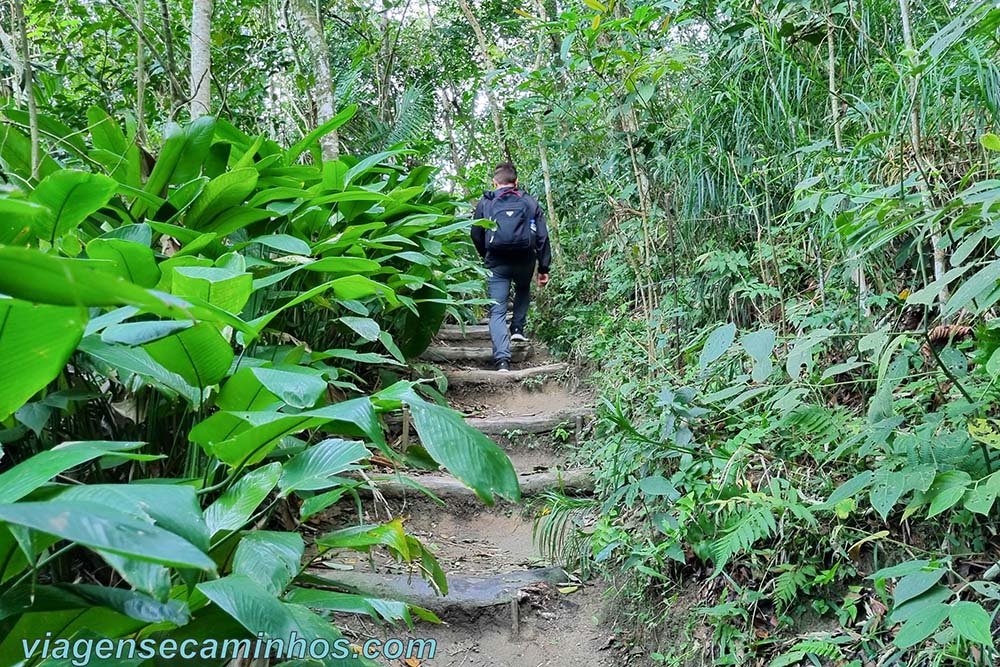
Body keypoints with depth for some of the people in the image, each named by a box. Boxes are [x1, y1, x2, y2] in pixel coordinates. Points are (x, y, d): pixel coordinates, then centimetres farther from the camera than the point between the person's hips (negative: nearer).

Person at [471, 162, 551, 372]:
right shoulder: (530, 203, 6)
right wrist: (544, 268, 6)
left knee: (497, 312, -1)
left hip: (497, 263, -1)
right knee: (523, 291, 34)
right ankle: (518, 328, 22)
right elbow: (542, 237, 2)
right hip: (525, 261, 2)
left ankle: (502, 359, -15)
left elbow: (476, 236, 7)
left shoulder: (485, 203, 4)